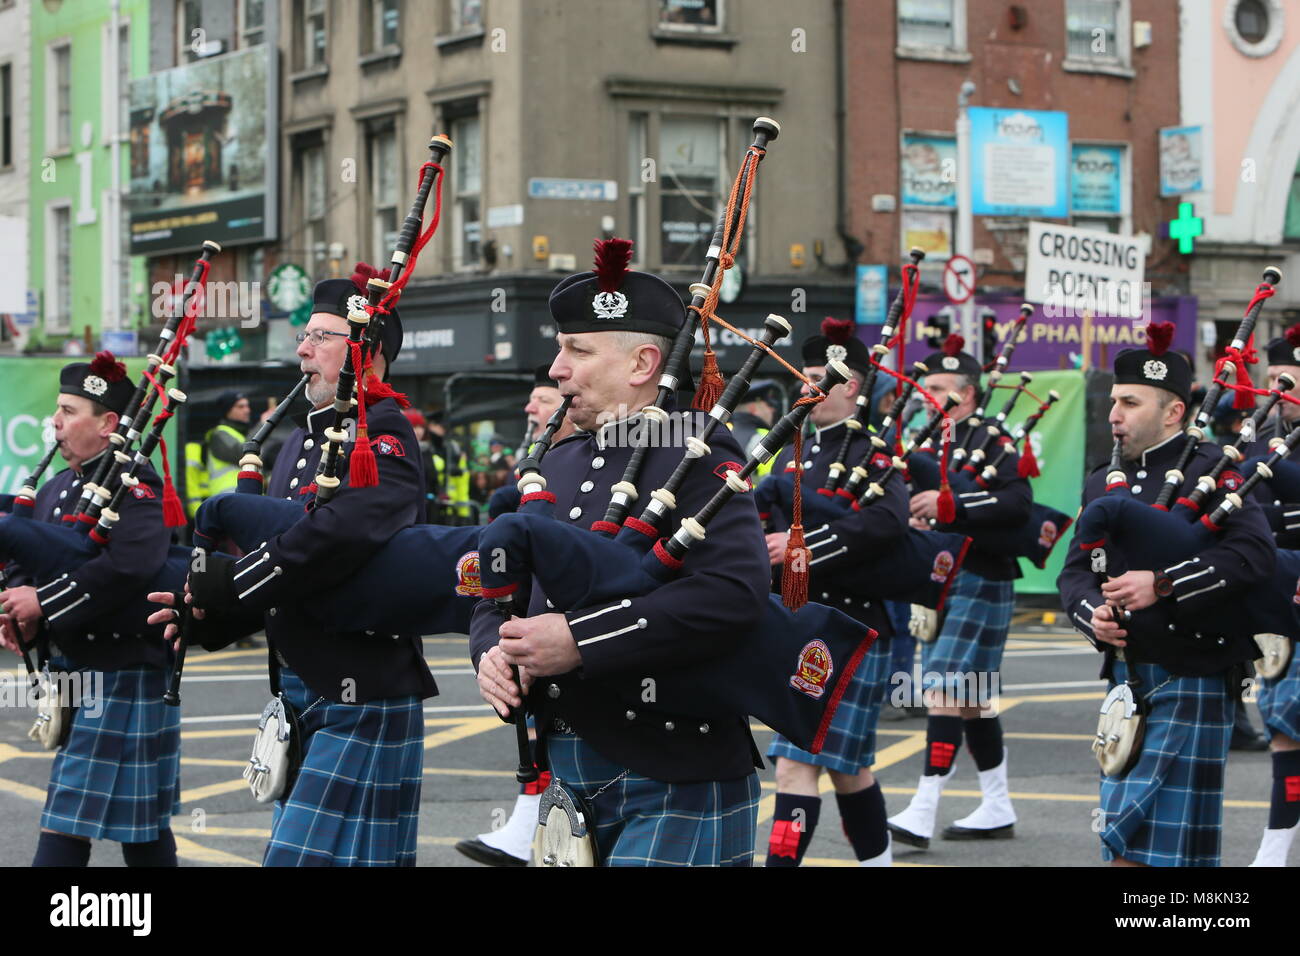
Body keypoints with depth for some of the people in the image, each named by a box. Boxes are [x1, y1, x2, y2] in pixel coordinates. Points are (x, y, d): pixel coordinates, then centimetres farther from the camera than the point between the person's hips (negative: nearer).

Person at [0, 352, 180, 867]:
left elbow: (128, 565, -30)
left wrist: (44, 603, -24)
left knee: (65, 826, -9)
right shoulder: (56, 489, 13)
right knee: (144, 825, 15)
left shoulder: (133, 486, -14)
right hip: (74, 670, 9)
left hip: (122, 673, -9)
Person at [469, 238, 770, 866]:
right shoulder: (559, 464, 14)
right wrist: (494, 654, -7)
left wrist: (579, 641, -25)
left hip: (675, 783, -7)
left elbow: (735, 591, -25)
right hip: (569, 777, 7)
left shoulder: (695, 455, -10)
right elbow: (499, 596, 17)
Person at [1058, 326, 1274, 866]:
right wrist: (1092, 614, -10)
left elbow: (1254, 553, -21)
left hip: (1191, 682, -7)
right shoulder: (1103, 485, 14)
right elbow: (1074, 573, 12)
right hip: (1127, 678, 7)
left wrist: (1162, 585, -26)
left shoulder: (1211, 471, -7)